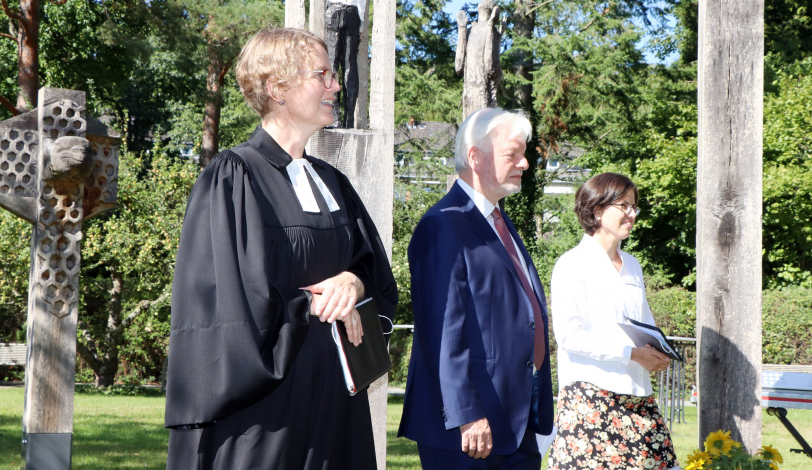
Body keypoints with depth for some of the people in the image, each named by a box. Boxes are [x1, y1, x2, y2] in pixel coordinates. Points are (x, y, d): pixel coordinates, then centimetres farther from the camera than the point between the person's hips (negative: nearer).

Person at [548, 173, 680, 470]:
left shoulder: (632, 266, 19)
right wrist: (631, 353, -18)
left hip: (636, 394, 7)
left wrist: (656, 351, 4)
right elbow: (568, 334, -14)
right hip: (590, 395, -7)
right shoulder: (573, 264, -4)